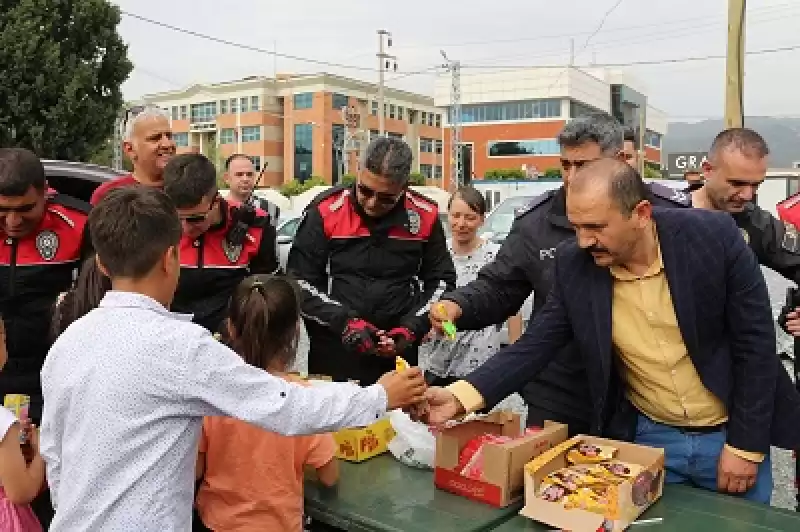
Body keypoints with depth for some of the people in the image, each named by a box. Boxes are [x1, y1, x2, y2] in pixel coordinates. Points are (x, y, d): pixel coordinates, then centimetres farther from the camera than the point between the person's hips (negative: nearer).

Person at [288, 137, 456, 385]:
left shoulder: (425, 215, -2)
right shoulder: (326, 210, -8)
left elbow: (441, 280, 7)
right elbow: (299, 281, -5)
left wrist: (411, 329, -7)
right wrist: (344, 322, -17)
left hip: (399, 355, 2)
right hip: (332, 354, -1)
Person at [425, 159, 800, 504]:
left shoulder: (714, 236, -19)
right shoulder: (573, 264, -13)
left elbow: (755, 343, -12)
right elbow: (536, 344, -9)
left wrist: (746, 446, -11)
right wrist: (461, 396, -23)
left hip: (729, 435, -1)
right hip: (647, 437, 1)